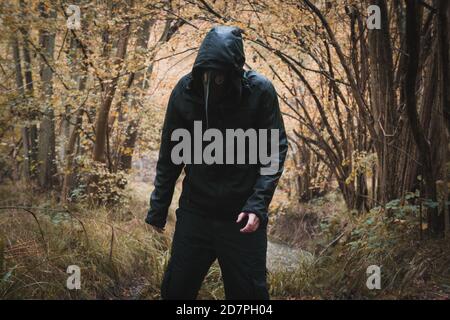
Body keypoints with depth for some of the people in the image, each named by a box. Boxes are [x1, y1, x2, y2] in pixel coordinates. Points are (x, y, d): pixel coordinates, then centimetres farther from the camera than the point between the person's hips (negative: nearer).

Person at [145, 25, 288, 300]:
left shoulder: (260, 91, -12)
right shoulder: (185, 91, -6)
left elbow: (276, 149, -7)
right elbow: (169, 154, 3)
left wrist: (258, 205, -17)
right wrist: (158, 209, 7)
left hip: (242, 217, -2)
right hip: (195, 212, 2)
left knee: (249, 292, 7)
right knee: (176, 290, 10)